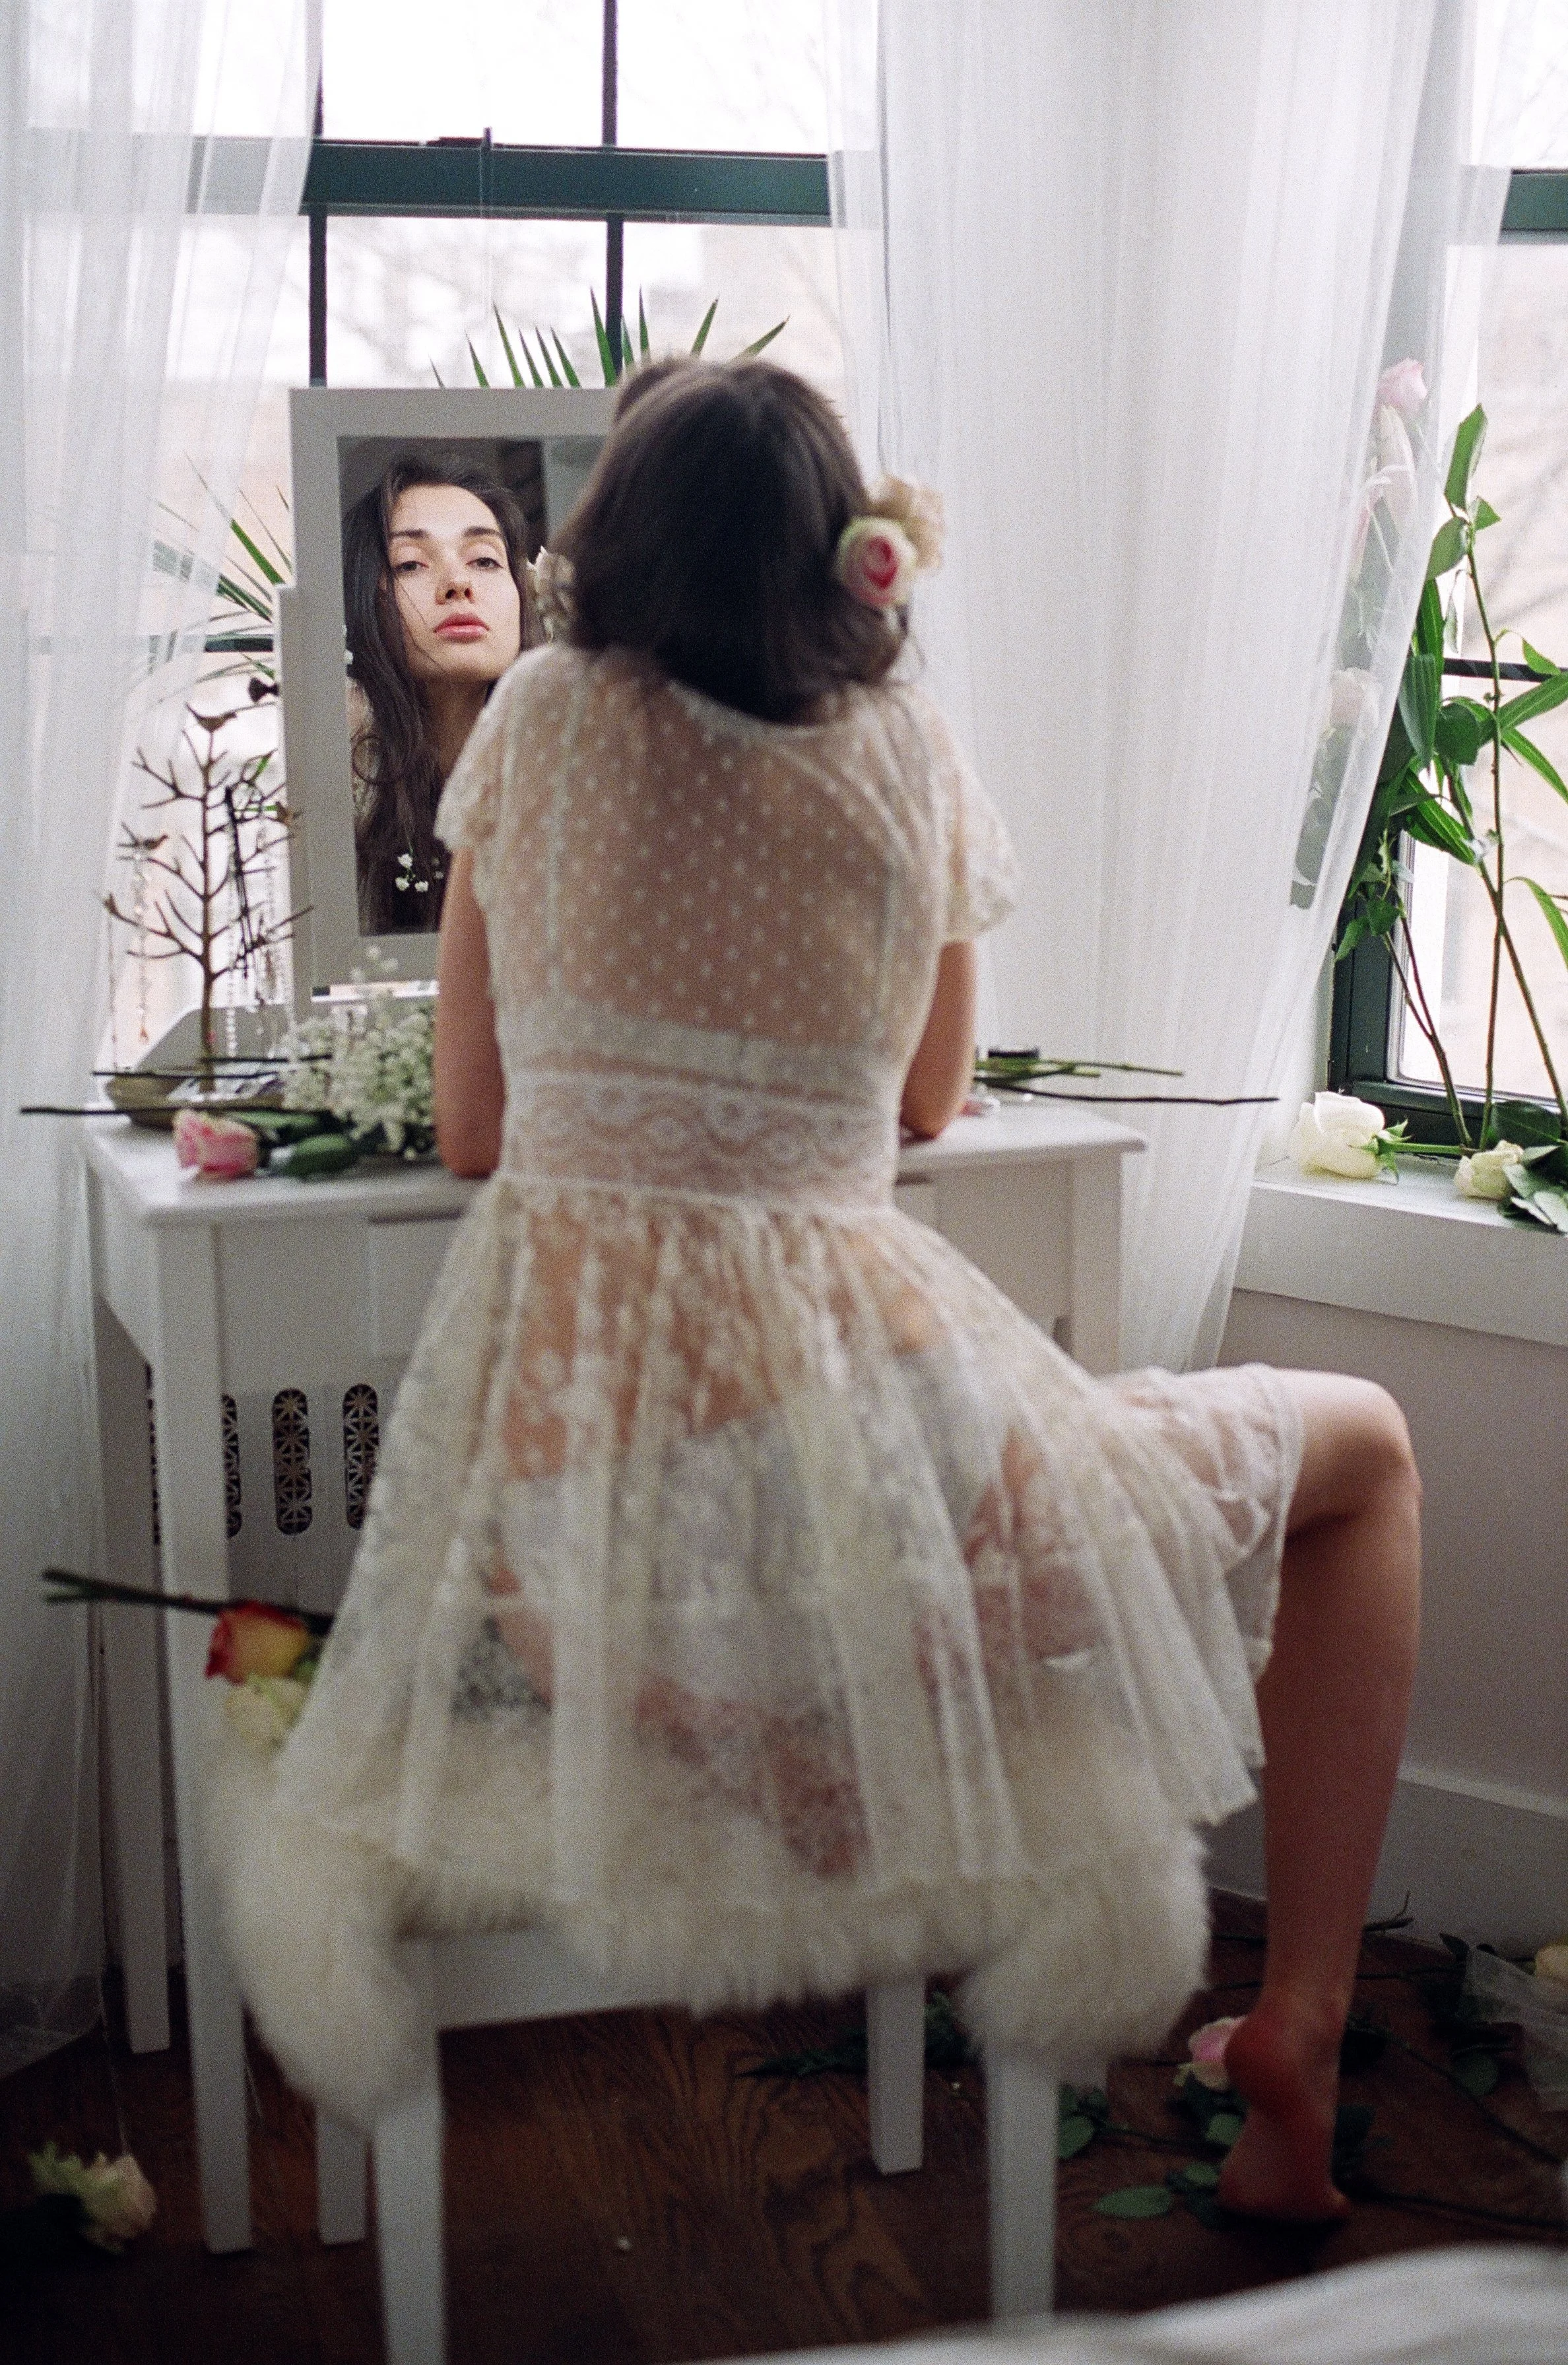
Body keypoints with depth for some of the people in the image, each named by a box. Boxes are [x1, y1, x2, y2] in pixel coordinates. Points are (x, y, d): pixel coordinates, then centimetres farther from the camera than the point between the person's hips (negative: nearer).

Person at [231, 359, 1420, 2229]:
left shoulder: (538, 721, 7)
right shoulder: (904, 754, 6)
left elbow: (470, 1131, 13)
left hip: (554, 1477, 2)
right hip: (845, 1426, -1)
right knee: (1361, 1446, 22)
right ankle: (1297, 2032, 18)